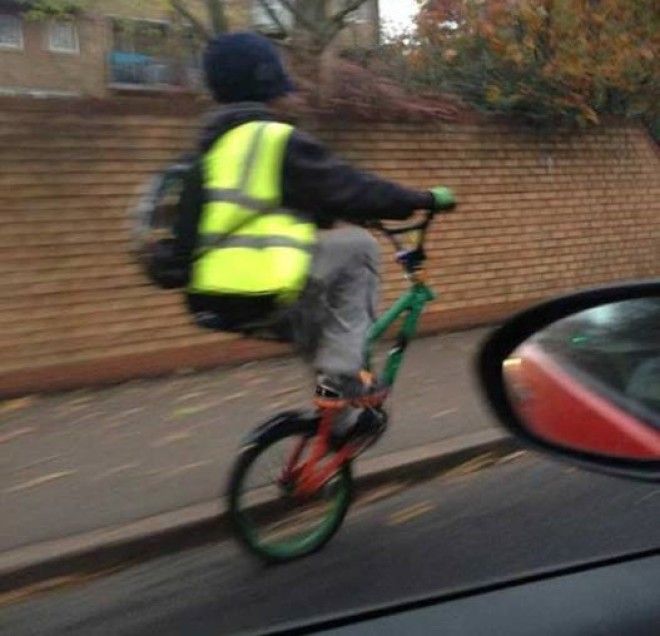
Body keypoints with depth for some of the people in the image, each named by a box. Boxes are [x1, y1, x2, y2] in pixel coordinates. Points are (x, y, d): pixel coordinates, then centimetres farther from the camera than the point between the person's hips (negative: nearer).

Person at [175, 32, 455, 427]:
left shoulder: (214, 144, 20)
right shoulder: (280, 141, -6)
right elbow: (350, 188, -5)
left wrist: (345, 214, 37)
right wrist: (425, 199, 7)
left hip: (211, 298, 9)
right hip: (260, 294, -9)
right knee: (356, 247, 5)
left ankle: (332, 373, 26)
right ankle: (342, 375, 3)